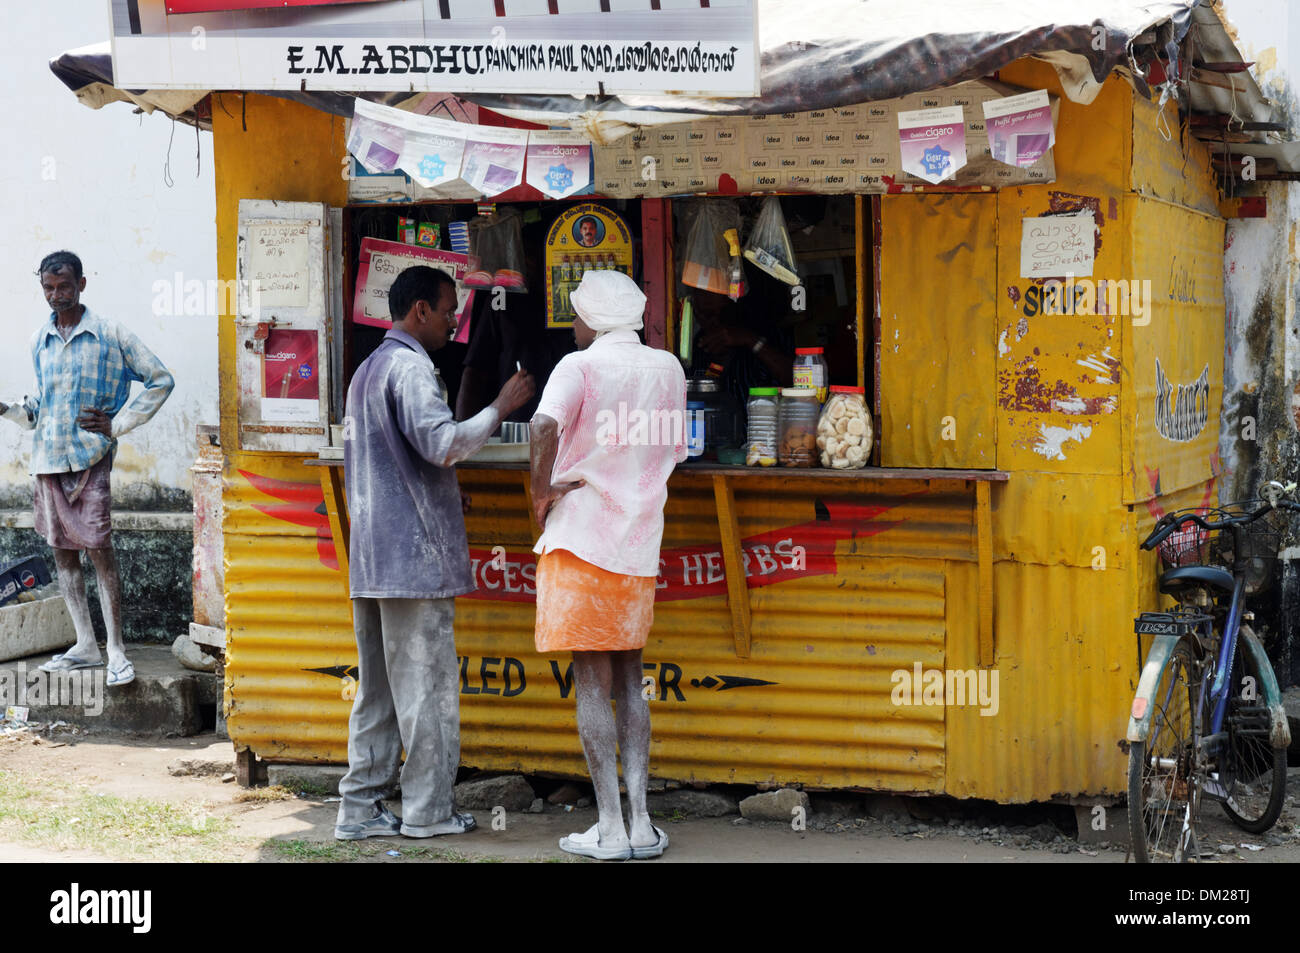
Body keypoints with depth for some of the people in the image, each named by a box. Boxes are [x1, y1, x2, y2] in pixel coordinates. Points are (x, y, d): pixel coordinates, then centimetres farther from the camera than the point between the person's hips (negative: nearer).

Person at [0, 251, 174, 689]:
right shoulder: (39, 340, 13)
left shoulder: (109, 334, -3)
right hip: (47, 457, 6)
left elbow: (161, 380, 1)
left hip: (90, 456, -5)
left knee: (98, 548, -11)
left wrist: (118, 424, -4)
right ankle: (85, 645, 14)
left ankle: (116, 649, -7)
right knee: (62, 549, 7)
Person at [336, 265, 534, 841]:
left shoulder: (368, 369, 21)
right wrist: (499, 408, -11)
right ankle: (428, 811, 3)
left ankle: (360, 809, 11)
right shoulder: (410, 366, -11)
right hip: (414, 555, -10)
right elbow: (442, 443, -22)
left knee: (377, 686, 10)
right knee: (426, 685, -3)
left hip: (371, 556, 10)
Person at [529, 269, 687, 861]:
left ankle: (610, 829, -1)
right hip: (639, 543, 5)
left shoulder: (580, 366, -8)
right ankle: (640, 823, 8)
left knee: (592, 680, -1)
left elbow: (545, 425, -27)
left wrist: (541, 491, -13)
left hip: (581, 538, -5)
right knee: (629, 676, 13)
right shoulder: (667, 369, 9)